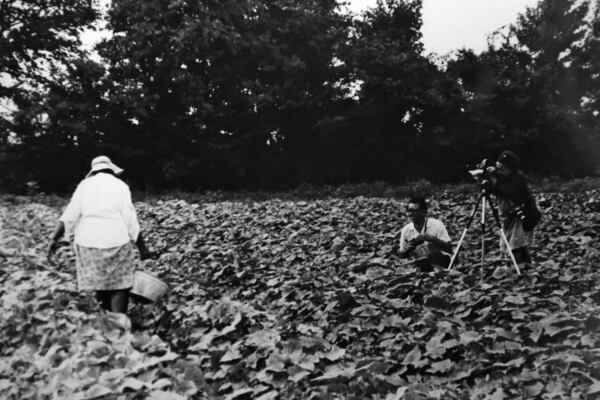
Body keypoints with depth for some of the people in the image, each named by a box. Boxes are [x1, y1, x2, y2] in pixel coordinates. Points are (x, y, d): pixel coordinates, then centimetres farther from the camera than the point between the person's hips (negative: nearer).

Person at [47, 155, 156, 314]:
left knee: (100, 284, 14)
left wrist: (54, 239, 2)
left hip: (87, 243, 3)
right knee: (119, 285, 2)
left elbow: (69, 215, 0)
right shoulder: (120, 185, 4)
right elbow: (130, 221, -3)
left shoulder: (84, 184, 10)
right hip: (116, 242, -3)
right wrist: (142, 247, 0)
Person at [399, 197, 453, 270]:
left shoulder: (436, 225, -8)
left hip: (441, 260, -2)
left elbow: (449, 248, -13)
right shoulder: (405, 230, 1)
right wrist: (408, 249, -17)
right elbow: (401, 255, 5)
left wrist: (433, 239, -27)